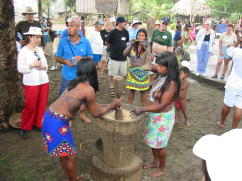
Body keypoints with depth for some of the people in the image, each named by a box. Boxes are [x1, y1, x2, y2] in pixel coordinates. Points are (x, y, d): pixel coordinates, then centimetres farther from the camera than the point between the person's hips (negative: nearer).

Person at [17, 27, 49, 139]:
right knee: (30, 106, 1)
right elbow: (20, 69, -10)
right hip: (31, 83, -5)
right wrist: (32, 64, -19)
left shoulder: (40, 49, 7)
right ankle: (25, 128, 18)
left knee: (42, 105, 10)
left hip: (44, 81, 5)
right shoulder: (23, 51, -7)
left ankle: (39, 124, 28)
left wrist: (43, 67, -9)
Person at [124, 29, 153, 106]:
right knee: (131, 90, 8)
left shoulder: (147, 46, -5)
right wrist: (131, 45, -16)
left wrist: (145, 47, -25)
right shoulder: (133, 45, -1)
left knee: (143, 90, 8)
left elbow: (150, 58, -19)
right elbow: (124, 54, -7)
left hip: (143, 71, -1)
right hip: (132, 71, 1)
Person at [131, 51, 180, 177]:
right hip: (154, 114, 8)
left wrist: (142, 109, -31)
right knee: (152, 140, 23)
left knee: (159, 144, 11)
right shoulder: (162, 74, -8)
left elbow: (161, 105, -29)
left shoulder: (171, 84, -29)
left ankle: (162, 169, 35)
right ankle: (156, 162, 47)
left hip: (163, 117, -8)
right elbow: (153, 67, 16)